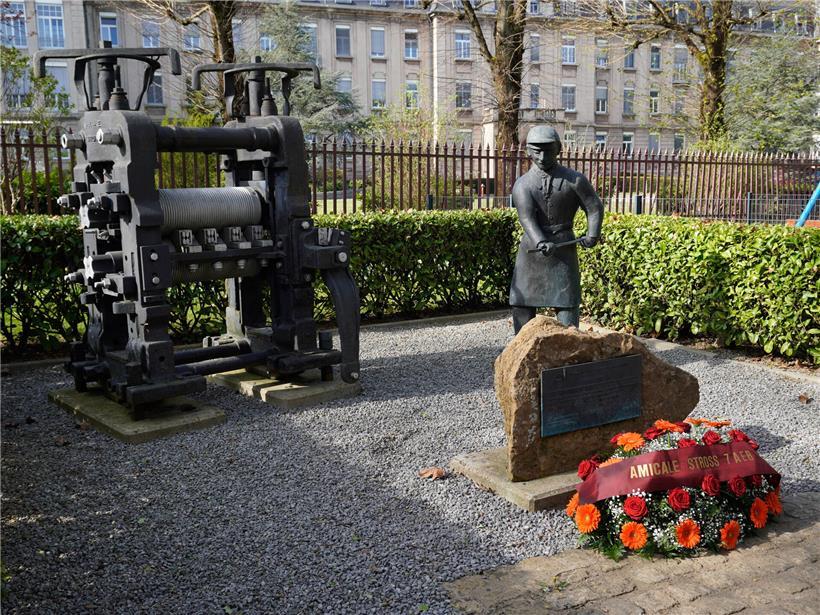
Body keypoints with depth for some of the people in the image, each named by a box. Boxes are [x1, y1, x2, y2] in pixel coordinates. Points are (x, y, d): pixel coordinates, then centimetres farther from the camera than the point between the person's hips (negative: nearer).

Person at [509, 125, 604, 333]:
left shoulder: (574, 180, -1)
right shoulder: (522, 184, -3)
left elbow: (594, 207, 6)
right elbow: (526, 217, -19)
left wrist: (592, 235, -10)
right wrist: (541, 243, -36)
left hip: (563, 250, -1)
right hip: (531, 250, 1)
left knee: (567, 304, -3)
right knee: (521, 304, 4)